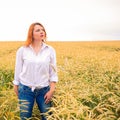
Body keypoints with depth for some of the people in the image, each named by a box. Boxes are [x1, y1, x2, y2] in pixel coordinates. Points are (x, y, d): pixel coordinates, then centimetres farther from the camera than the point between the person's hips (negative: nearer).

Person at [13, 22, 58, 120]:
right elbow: (18, 70, 4)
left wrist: (52, 90, -5)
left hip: (44, 90, 1)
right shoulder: (22, 50, -4)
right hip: (25, 89, 0)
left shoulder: (50, 50, -2)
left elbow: (53, 72, 0)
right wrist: (16, 87, 8)